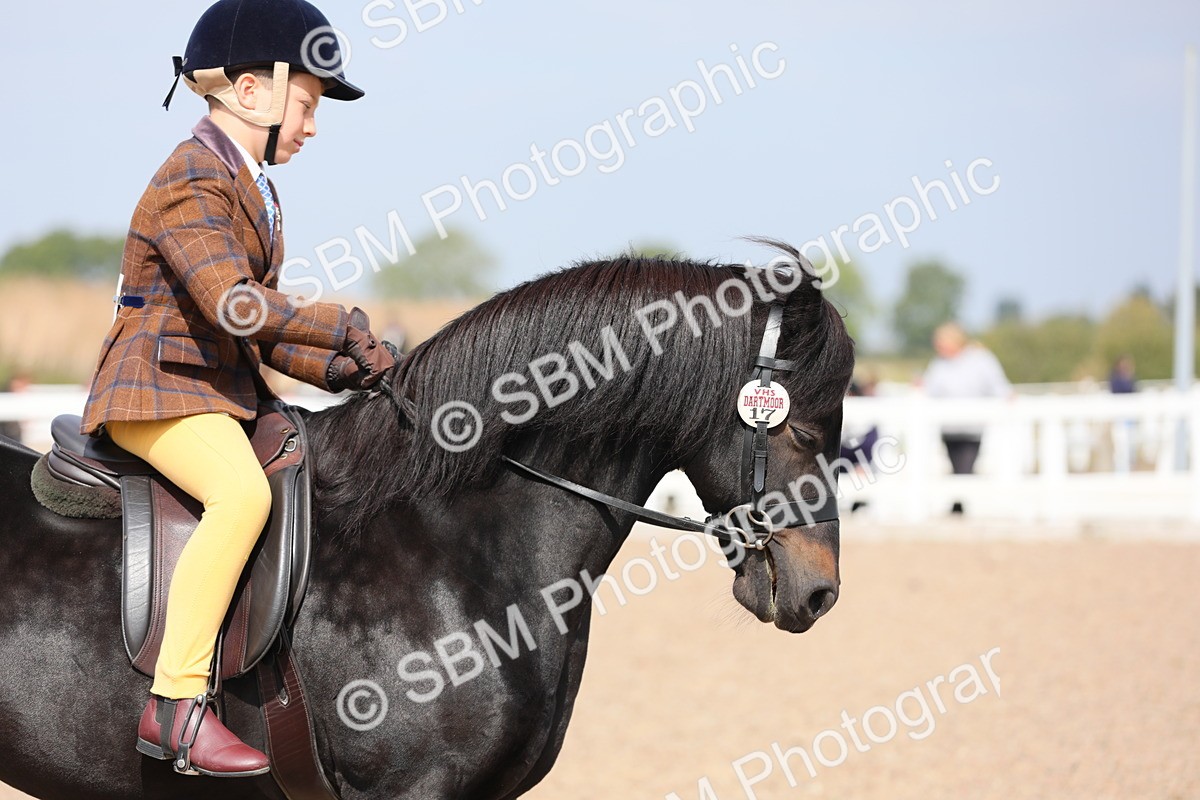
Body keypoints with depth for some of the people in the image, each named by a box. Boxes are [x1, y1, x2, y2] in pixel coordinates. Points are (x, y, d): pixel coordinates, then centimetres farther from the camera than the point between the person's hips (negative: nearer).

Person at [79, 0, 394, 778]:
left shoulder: (252, 187, 17)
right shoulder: (191, 183, -15)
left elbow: (261, 326, 19)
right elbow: (235, 304, -27)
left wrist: (336, 369, 3)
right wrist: (346, 328, -18)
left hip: (224, 389, 11)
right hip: (157, 387, -11)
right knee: (242, 491, -34)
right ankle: (177, 702, -33)